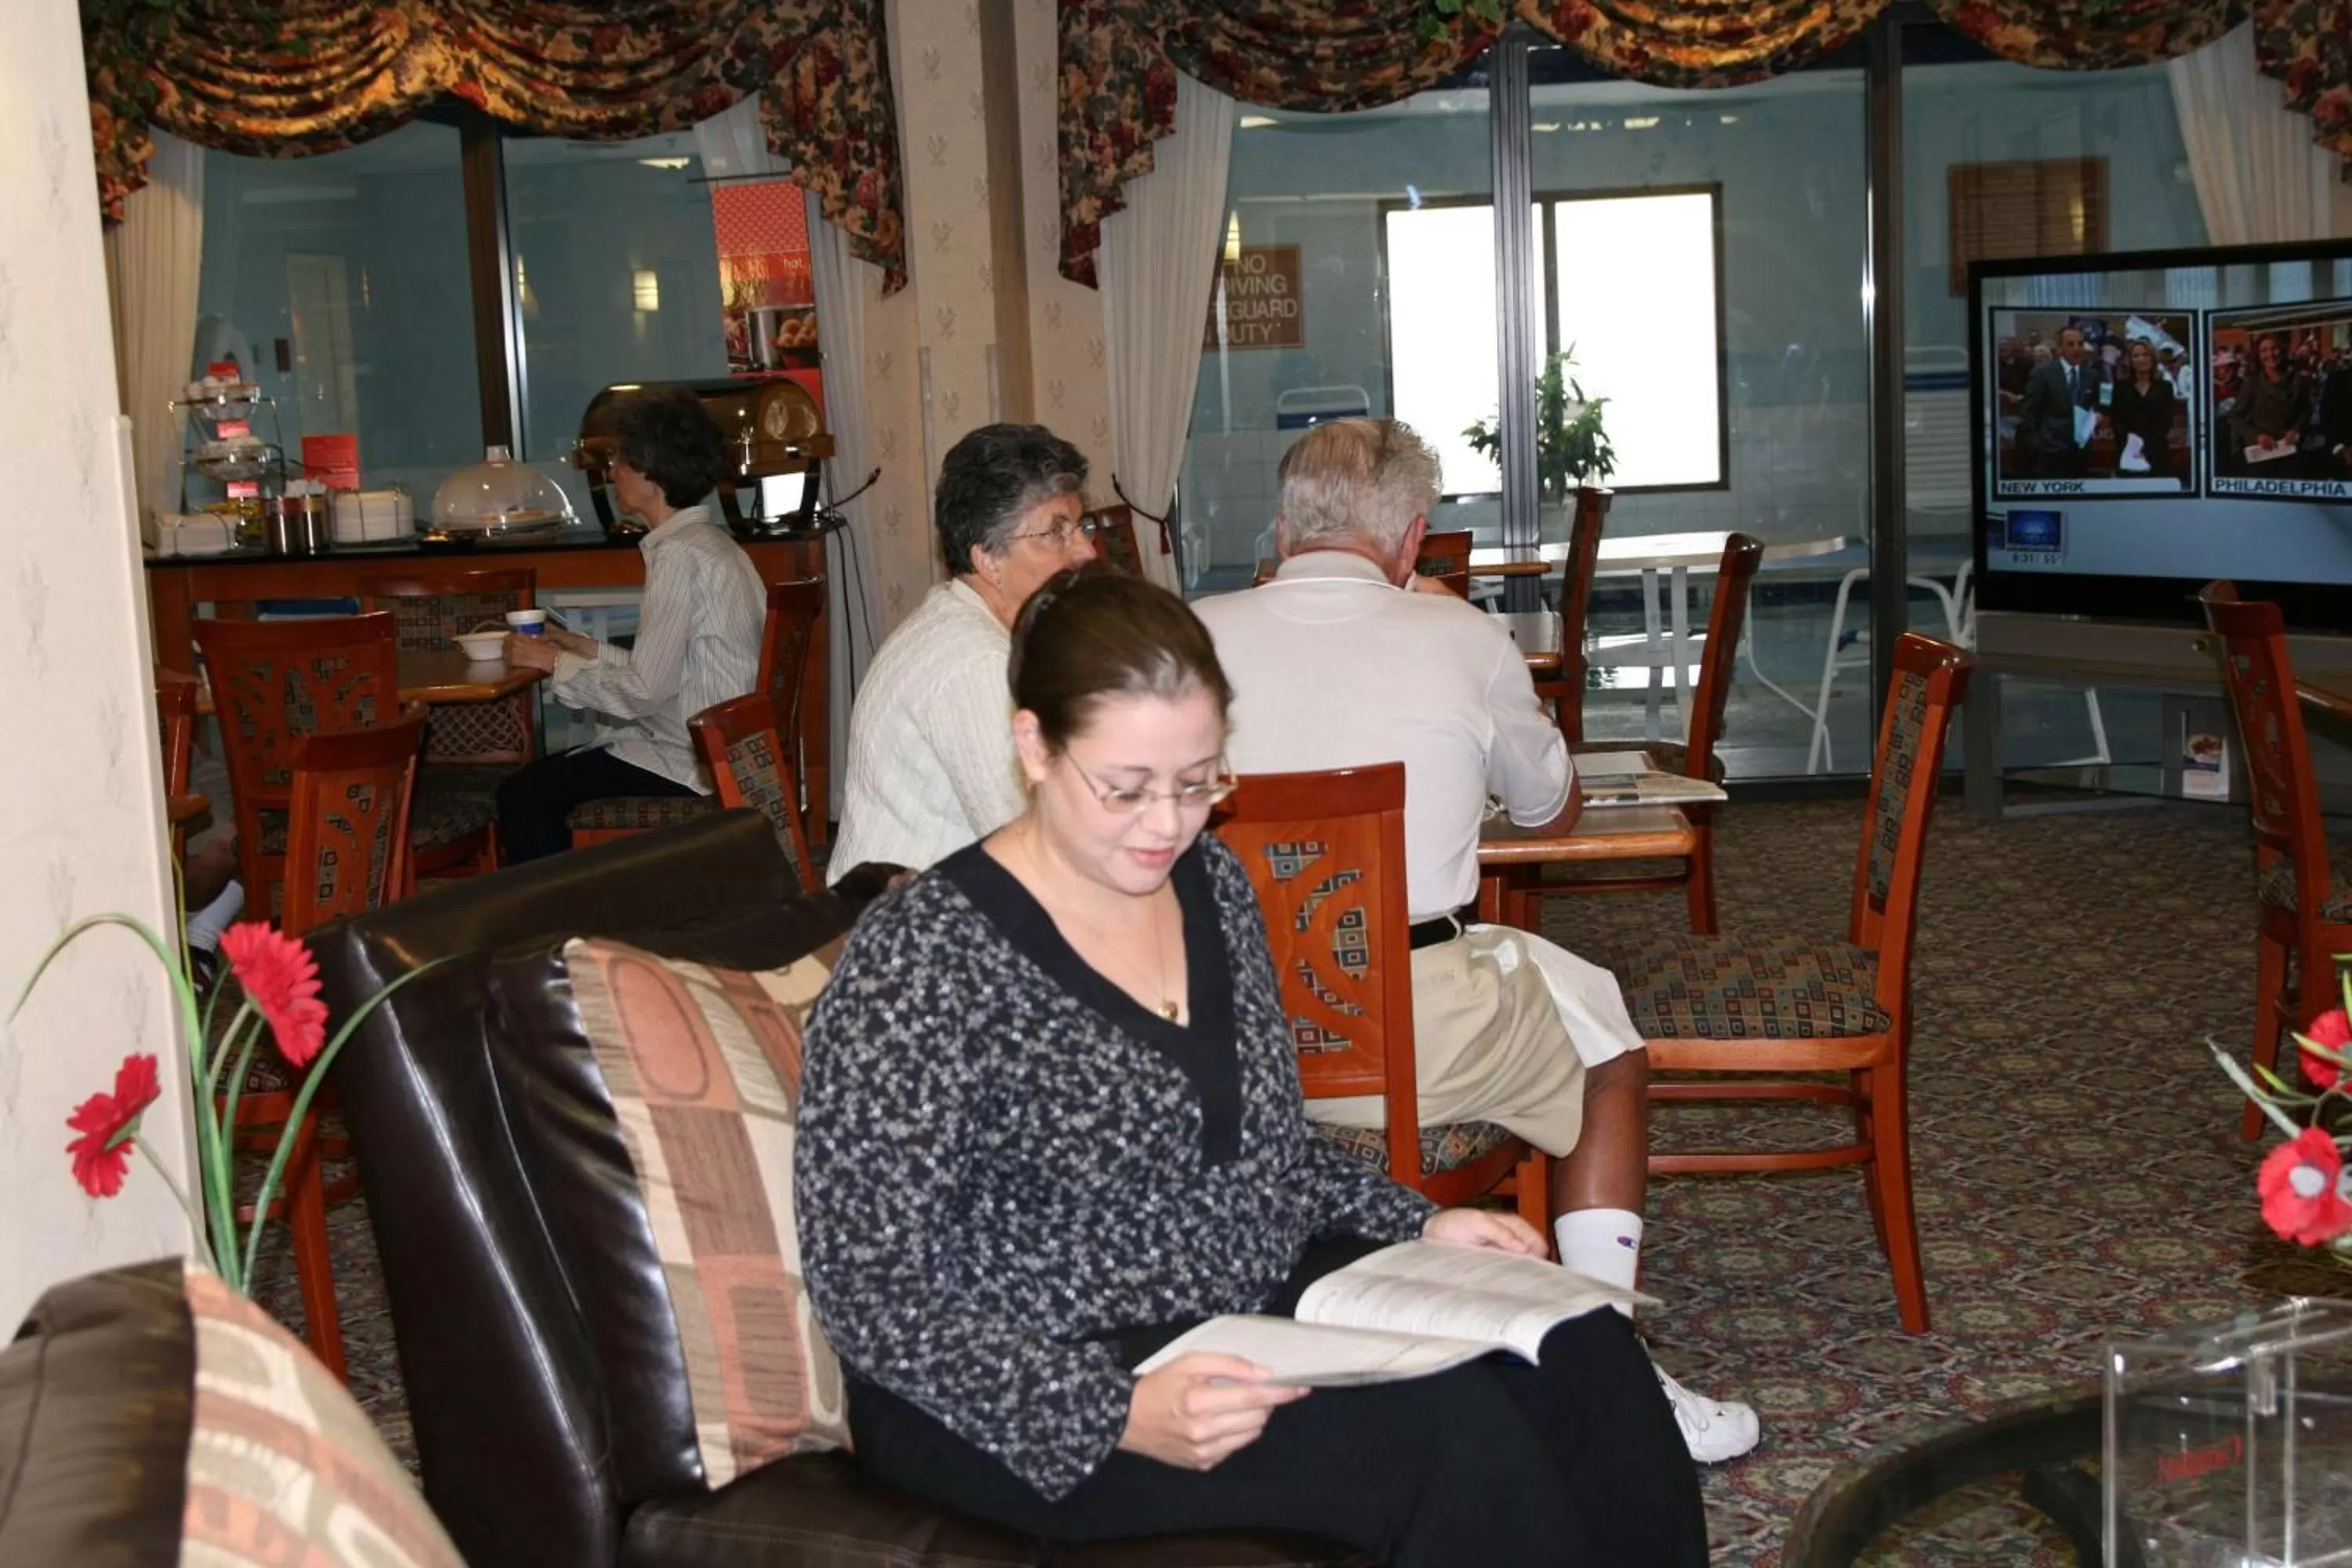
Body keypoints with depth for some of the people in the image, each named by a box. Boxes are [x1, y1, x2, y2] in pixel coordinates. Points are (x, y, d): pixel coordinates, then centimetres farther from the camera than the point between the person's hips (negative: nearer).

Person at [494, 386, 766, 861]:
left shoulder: (680, 555, -17)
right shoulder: (707, 544, 13)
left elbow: (646, 691, -19)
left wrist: (556, 662, -7)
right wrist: (589, 649, 11)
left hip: (687, 766, -10)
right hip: (716, 752, 10)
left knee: (521, 795, -8)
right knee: (542, 776, 19)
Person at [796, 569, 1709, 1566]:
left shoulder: (1211, 882, 6)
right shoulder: (922, 962, -17)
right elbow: (872, 1292, -18)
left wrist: (1416, 1226, 2)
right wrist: (1115, 1412, -28)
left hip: (1266, 1303, 7)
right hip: (1022, 1404, -7)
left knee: (1582, 1357, -13)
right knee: (1448, 1432, -25)